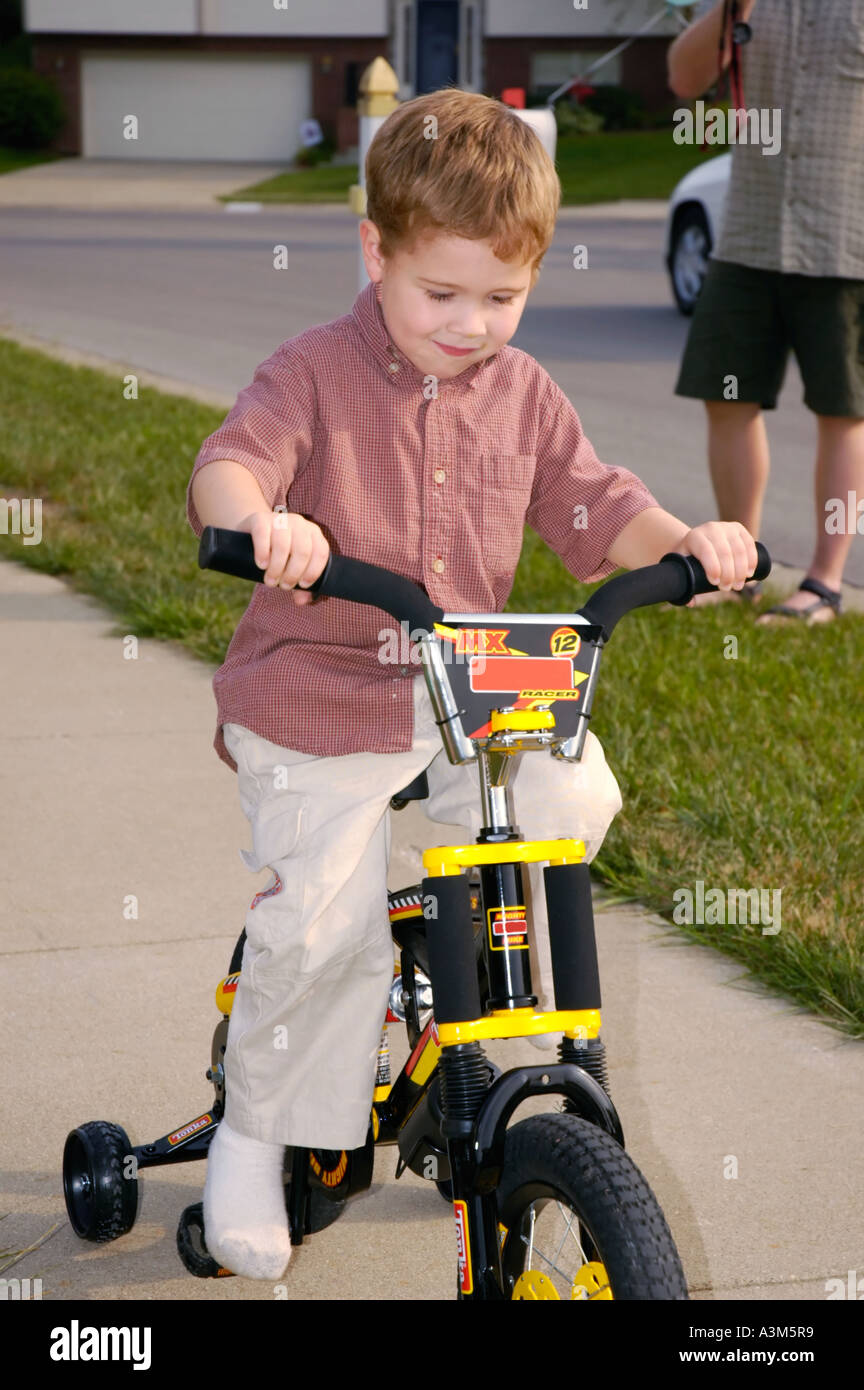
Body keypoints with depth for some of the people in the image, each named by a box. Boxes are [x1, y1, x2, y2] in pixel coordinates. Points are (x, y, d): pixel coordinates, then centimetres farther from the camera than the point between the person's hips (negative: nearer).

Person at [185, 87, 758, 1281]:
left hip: (474, 696, 5)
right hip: (319, 699, -4)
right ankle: (253, 1139, 10)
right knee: (321, 924, -14)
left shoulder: (522, 394, 6)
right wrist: (260, 521, -49)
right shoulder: (315, 374, -9)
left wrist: (685, 542, -16)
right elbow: (230, 463, -25)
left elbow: (593, 509, 5)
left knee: (576, 798, -19)